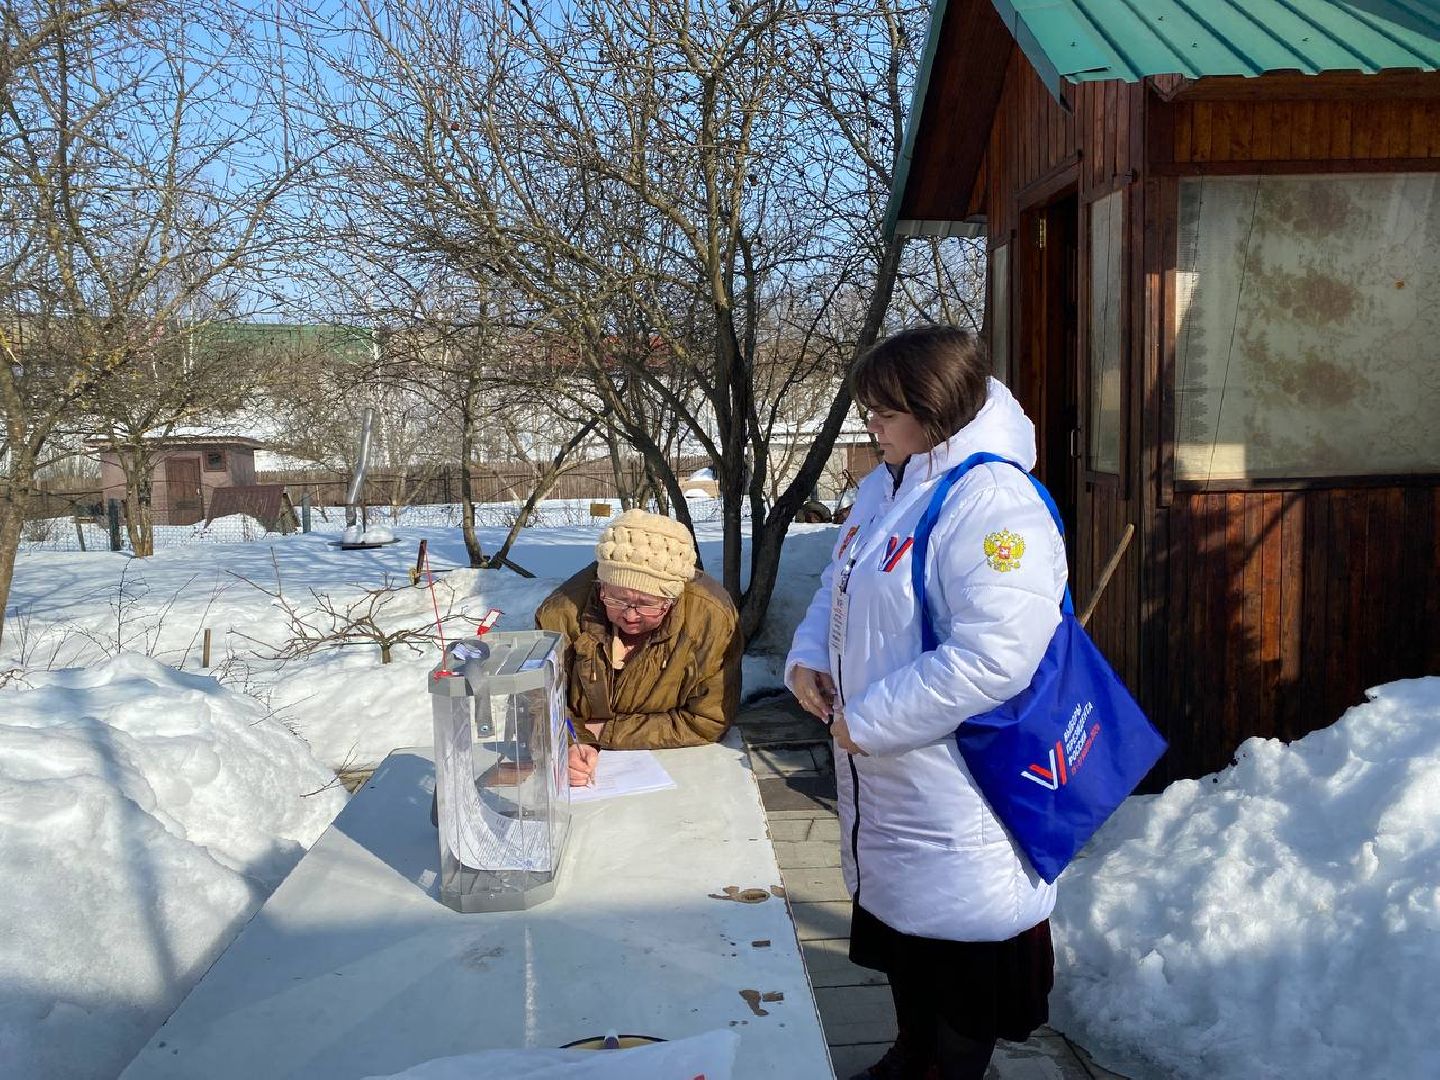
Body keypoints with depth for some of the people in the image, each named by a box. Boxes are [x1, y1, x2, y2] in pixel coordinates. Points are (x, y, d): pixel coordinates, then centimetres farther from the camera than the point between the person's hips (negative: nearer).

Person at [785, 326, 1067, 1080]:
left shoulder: (995, 505, -24)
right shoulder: (884, 488, 7)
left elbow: (992, 657, -31)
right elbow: (839, 589, 19)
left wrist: (869, 720, -23)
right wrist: (809, 656, -1)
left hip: (957, 784, -9)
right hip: (884, 775, 9)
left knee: (958, 938, 8)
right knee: (898, 923, 25)